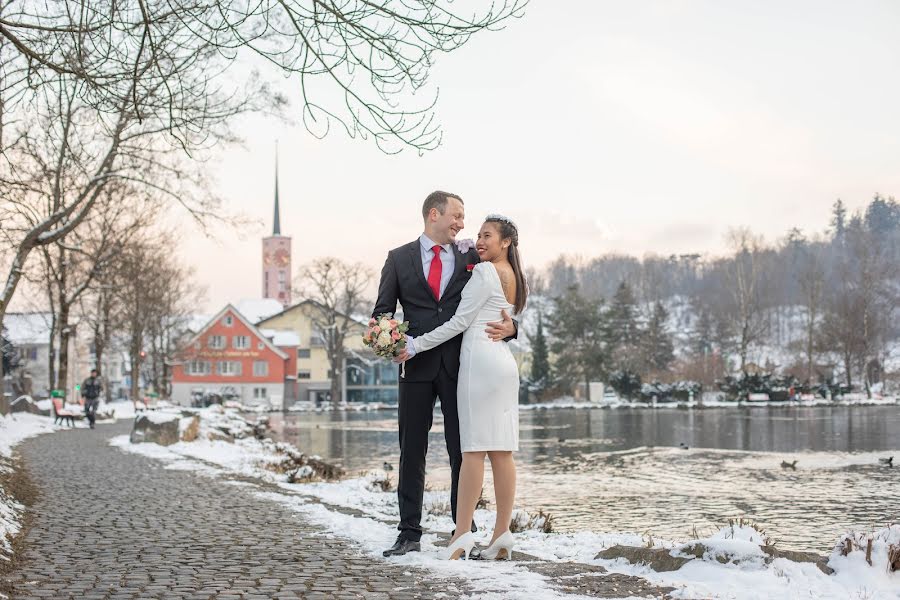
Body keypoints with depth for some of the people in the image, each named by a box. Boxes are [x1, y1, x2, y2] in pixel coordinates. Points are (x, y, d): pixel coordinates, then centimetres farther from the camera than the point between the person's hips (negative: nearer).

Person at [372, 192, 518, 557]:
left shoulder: (471, 258, 10)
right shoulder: (399, 259, 8)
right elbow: (382, 311, 8)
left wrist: (509, 327, -10)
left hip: (460, 365, 0)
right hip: (417, 365, 0)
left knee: (462, 451, 2)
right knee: (412, 452, 4)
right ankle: (410, 534, 11)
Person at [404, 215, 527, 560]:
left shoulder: (485, 272, -7)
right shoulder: (514, 278, 19)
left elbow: (460, 321, -9)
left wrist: (416, 345, -3)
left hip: (480, 360, -8)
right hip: (505, 363, 8)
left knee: (473, 450, -10)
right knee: (502, 451, 4)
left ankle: (461, 535, -11)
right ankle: (502, 536, 3)